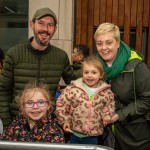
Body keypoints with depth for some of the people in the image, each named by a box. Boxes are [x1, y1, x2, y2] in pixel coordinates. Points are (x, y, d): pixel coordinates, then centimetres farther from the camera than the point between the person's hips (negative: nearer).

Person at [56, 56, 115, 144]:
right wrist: (65, 121, -6)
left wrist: (107, 113, -6)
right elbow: (61, 104, -5)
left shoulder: (105, 91, -5)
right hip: (75, 134, -1)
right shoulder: (73, 88, -12)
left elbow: (110, 103, 12)